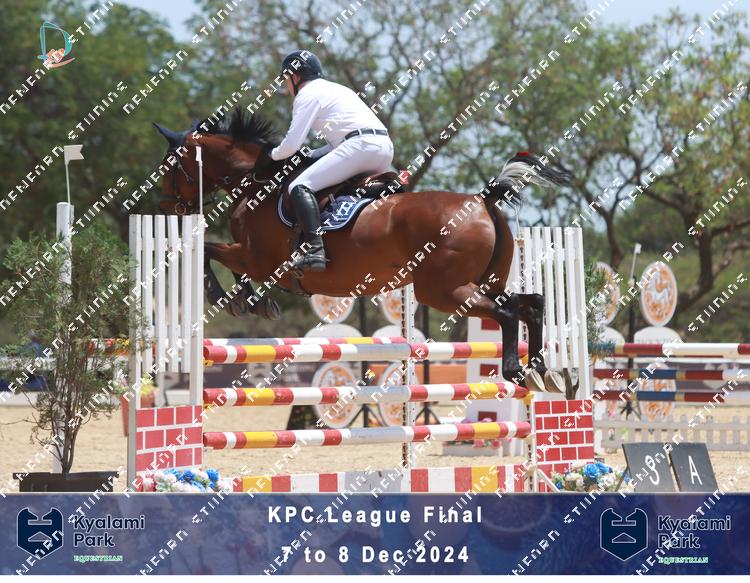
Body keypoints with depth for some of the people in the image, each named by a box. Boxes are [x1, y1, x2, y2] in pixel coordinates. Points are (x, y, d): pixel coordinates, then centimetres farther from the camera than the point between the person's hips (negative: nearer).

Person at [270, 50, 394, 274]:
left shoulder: (307, 94, 6)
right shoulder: (336, 89, 33)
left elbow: (292, 144, -1)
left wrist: (274, 154, 20)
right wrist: (311, 155, 33)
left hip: (360, 144, -9)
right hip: (385, 146, 9)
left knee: (300, 187, -11)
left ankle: (315, 250, -30)